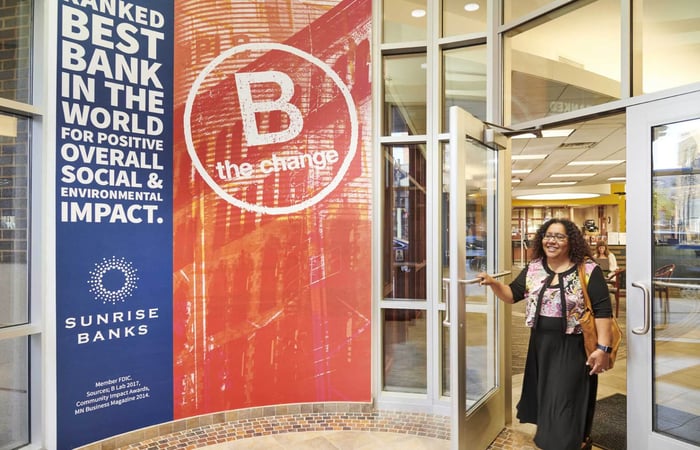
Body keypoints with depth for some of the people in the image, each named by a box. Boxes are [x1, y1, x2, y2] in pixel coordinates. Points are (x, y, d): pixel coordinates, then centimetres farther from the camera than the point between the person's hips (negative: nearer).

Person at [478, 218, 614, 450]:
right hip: (541, 344, 5)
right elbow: (512, 295, 5)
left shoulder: (588, 270, -11)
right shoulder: (533, 269, 3)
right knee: (544, 395, 18)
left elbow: (603, 310, -12)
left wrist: (603, 348, -17)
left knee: (569, 401, 2)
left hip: (573, 348, -5)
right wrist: (493, 283, -14)